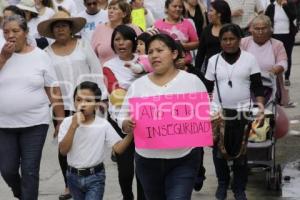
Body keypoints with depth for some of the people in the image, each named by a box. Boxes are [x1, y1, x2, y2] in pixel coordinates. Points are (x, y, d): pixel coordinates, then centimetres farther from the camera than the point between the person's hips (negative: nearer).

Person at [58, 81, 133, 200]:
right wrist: (74, 126, -23)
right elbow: (63, 150, -16)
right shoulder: (67, 122, -7)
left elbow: (118, 148, -14)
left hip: (95, 177, -3)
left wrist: (130, 133, -30)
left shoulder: (103, 125, -9)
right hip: (73, 176, 3)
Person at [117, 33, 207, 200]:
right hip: (147, 160, 3)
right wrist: (127, 124, -18)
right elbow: (122, 117, 5)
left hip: (183, 160, -3)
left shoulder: (192, 81, 0)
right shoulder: (137, 85, 5)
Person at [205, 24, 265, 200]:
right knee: (219, 152, 7)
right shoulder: (214, 60, 4)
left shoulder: (249, 59, -1)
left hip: (243, 112, -1)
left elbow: (257, 86, -1)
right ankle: (222, 184, 28)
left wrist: (261, 105, -13)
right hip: (218, 112, 2)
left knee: (240, 153, 3)